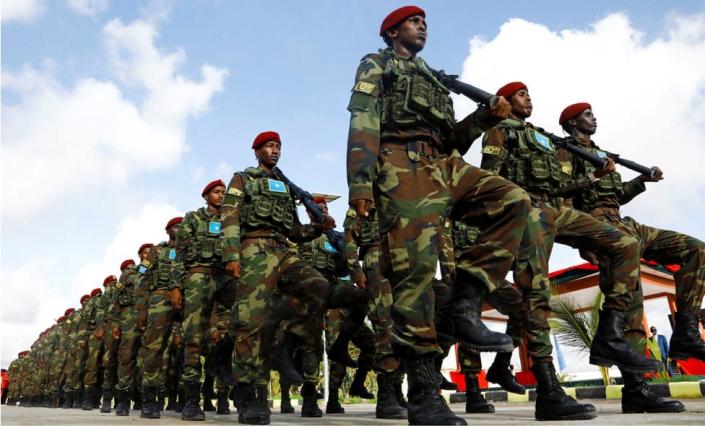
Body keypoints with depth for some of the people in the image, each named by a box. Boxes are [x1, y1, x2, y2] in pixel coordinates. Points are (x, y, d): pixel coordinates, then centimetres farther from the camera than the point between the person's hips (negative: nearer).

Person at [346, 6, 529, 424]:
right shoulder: (376, 65, 17)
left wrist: (485, 117, 8)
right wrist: (360, 183, -17)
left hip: (445, 167, 7)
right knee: (415, 269, -16)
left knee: (514, 200, -14)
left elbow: (452, 139, 27)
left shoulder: (434, 80, 36)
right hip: (402, 166, -7)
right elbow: (363, 125, -2)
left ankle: (463, 304, -15)